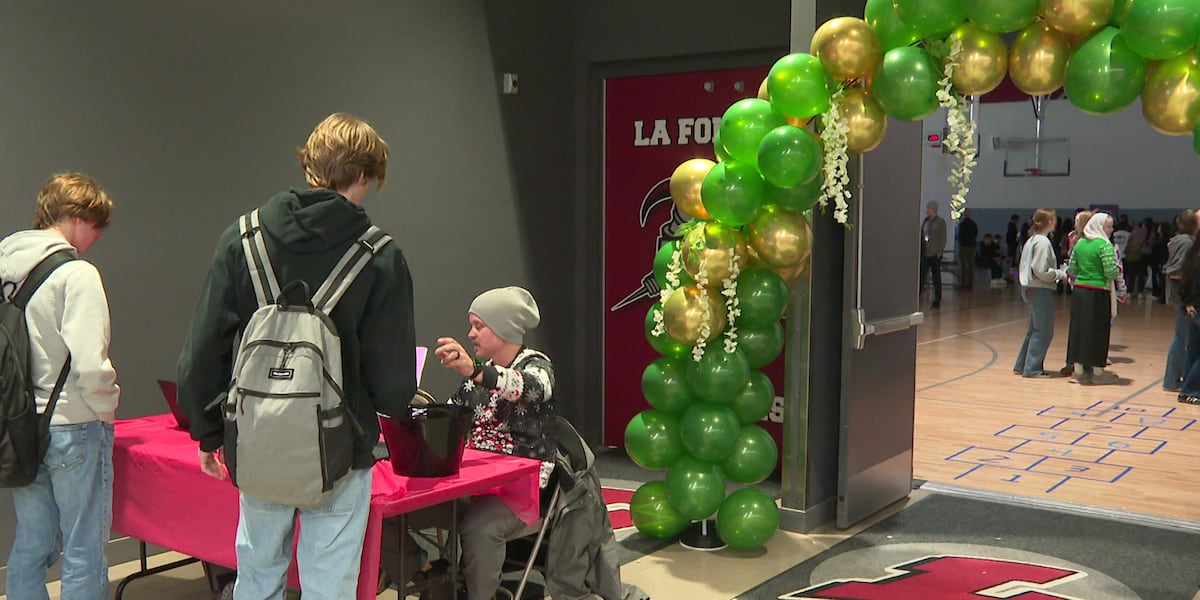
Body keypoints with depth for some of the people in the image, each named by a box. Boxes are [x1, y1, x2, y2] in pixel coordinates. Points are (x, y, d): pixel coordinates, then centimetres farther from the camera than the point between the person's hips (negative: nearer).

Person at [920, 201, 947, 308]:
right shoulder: (925, 221, 11)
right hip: (925, 253, 5)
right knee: (921, 275, -2)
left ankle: (937, 300, 10)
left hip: (935, 254, -5)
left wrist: (940, 251, -12)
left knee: (936, 277, 3)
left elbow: (943, 238, -6)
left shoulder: (940, 222, -3)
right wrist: (920, 250, 6)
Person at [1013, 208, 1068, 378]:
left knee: (1035, 329, 17)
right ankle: (1032, 368, 1)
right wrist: (1061, 274, -9)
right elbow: (1041, 271, -20)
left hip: (1030, 288, 10)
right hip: (1040, 290, -10)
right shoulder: (1043, 241, -16)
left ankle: (1021, 365, 21)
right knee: (1043, 331, -2)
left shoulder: (1033, 239, 14)